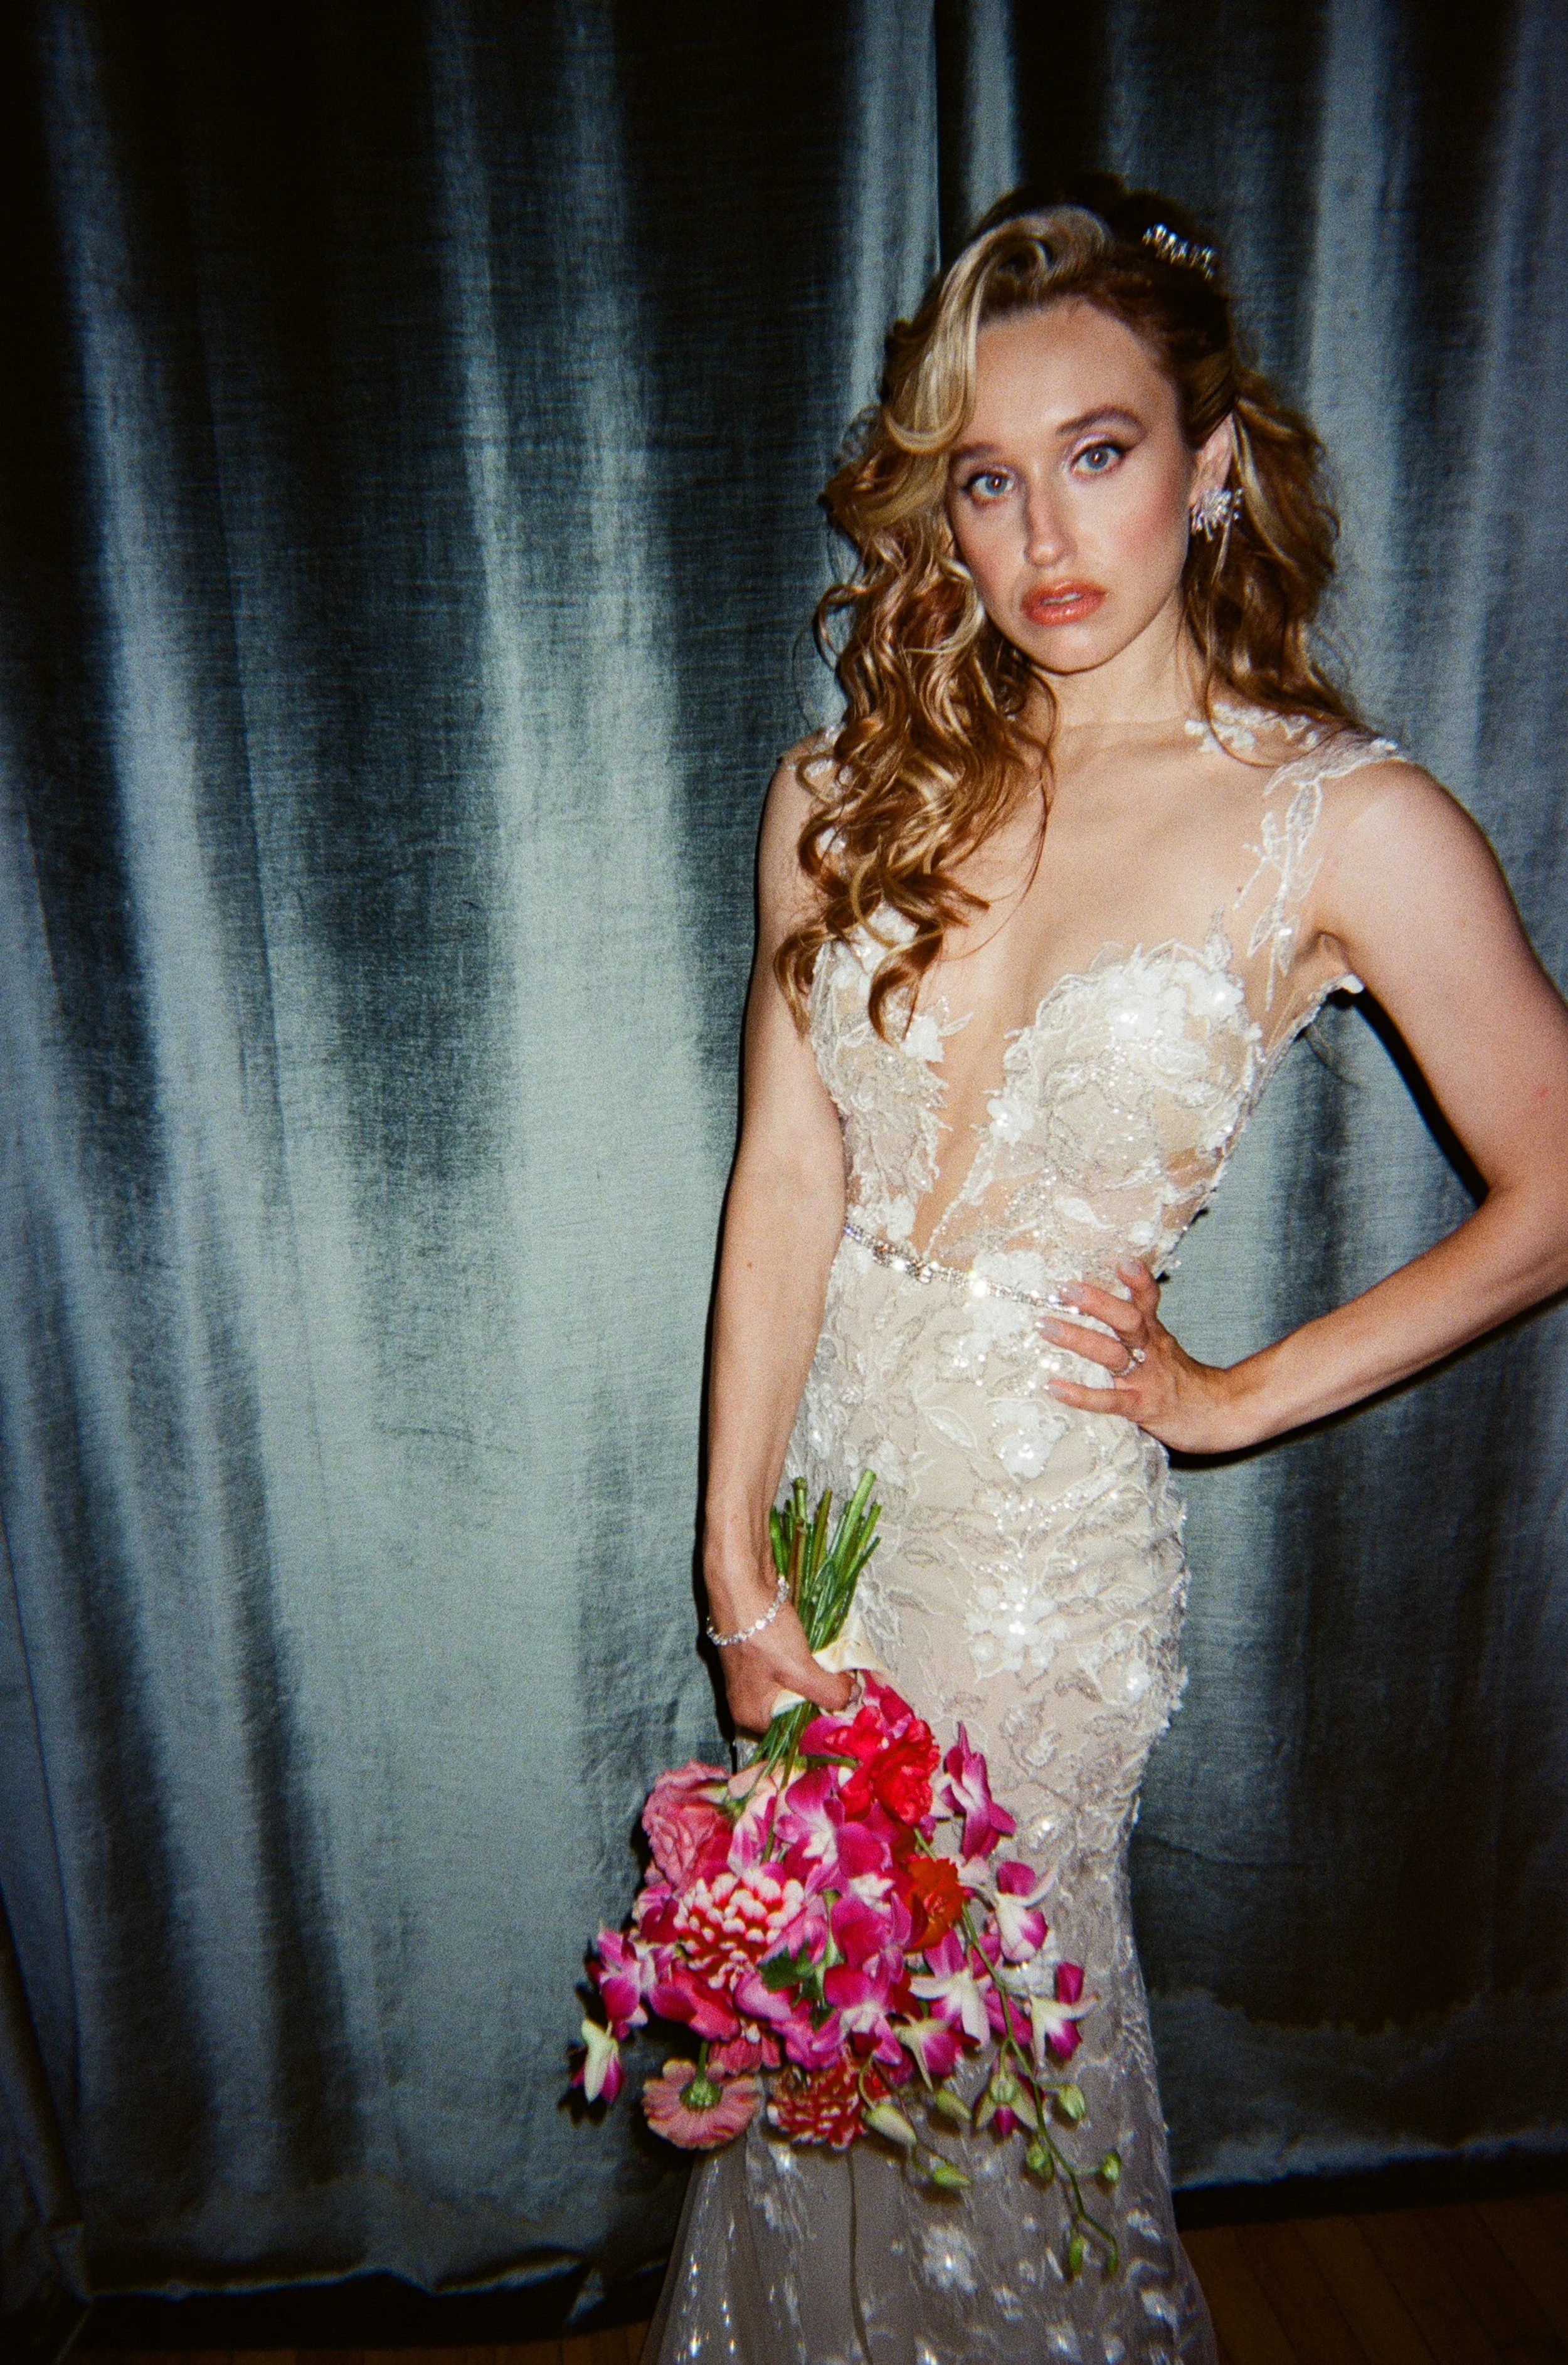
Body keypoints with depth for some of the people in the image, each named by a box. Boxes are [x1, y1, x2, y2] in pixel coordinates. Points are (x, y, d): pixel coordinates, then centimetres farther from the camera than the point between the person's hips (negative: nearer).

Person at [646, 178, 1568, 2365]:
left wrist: (1242, 1394, -3)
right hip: (826, 1480, 4)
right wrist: (736, 1549, -5)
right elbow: (790, 1171, -2)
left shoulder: (1346, 823, -10)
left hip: (1050, 1528, -4)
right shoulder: (852, 793, 1)